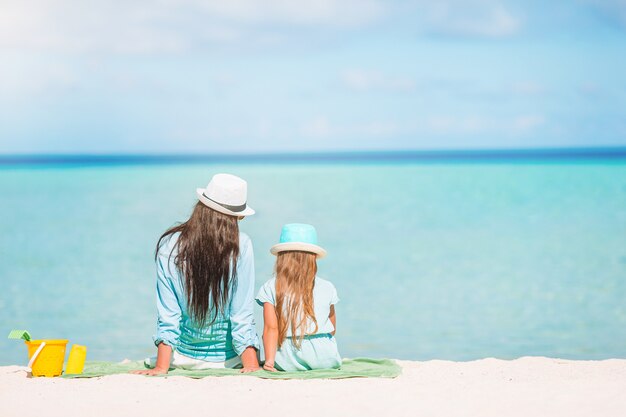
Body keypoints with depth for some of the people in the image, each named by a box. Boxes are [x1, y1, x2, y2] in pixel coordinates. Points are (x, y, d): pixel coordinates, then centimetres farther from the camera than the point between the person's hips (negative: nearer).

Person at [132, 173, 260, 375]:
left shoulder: (169, 245, -11)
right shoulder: (241, 246, -16)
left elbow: (167, 314, -10)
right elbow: (243, 315, -16)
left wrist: (161, 367, -8)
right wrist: (251, 365, -12)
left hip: (184, 357, 1)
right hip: (229, 358, -1)